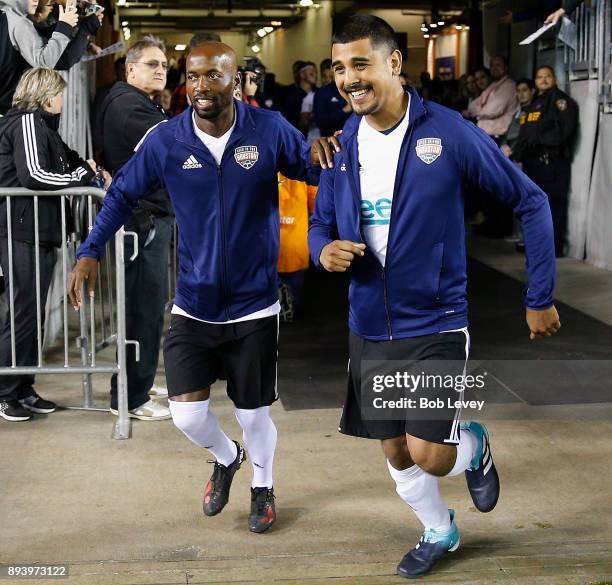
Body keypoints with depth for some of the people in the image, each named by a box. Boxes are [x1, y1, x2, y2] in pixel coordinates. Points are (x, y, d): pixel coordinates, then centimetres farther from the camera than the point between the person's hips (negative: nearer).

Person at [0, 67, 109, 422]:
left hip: (38, 232, 10)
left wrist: (89, 169, -4)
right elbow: (33, 174, -22)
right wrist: (83, 176, -12)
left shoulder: (42, 125, 19)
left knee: (33, 313, 13)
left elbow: (64, 160, 17)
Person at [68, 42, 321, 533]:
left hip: (254, 305, -1)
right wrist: (90, 252, -5)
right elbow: (124, 193, 5)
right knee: (188, 414, -1)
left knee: (253, 412, 11)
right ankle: (226, 458, 36)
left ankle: (263, 486, 43)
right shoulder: (165, 140, -7)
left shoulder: (270, 131, -11)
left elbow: (319, 171, 1)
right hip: (193, 306, 1)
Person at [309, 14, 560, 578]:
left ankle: (473, 445, 25)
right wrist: (325, 249, -14)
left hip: (435, 324, -5)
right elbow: (320, 223, 12)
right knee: (395, 451, 14)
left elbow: (530, 201, -7)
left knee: (427, 454, -11)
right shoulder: (342, 145, -1)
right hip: (369, 326, 5)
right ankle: (439, 531, 42)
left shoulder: (449, 132, -15)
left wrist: (540, 298, -6)